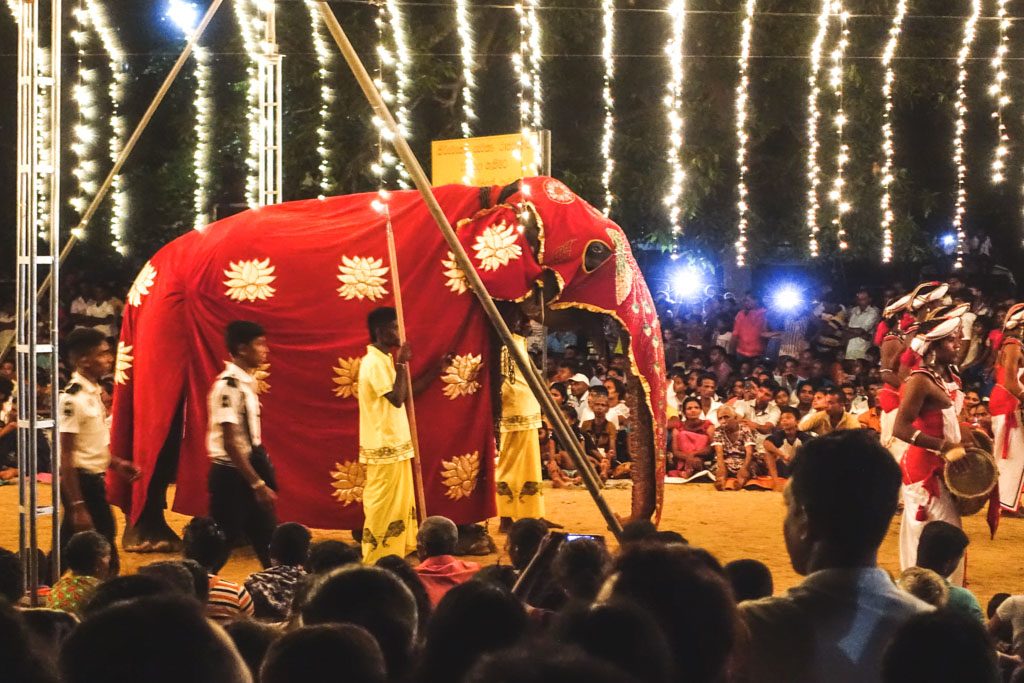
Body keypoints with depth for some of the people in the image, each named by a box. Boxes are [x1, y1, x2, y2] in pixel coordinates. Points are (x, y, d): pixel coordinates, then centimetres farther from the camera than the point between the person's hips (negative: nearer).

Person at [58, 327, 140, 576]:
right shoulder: (73, 398, -19)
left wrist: (116, 464, 13)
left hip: (94, 480, 9)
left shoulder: (95, 392, 9)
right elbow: (65, 457, -21)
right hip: (80, 481, -9)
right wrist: (77, 507, -24)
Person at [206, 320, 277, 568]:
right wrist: (258, 484, -21)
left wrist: (263, 479, 16)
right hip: (231, 476, -9)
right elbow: (230, 442, -21)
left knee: (268, 542, 11)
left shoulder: (247, 382, 10)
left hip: (249, 474, 9)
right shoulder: (229, 385, -17)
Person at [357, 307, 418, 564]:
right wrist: (401, 364, -18)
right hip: (384, 447, -10)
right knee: (382, 505, -3)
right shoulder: (374, 362, -18)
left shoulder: (383, 359, 12)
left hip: (394, 445, 10)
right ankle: (376, 564, 3)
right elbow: (397, 398, -24)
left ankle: (395, 555, 22)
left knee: (398, 503, 14)